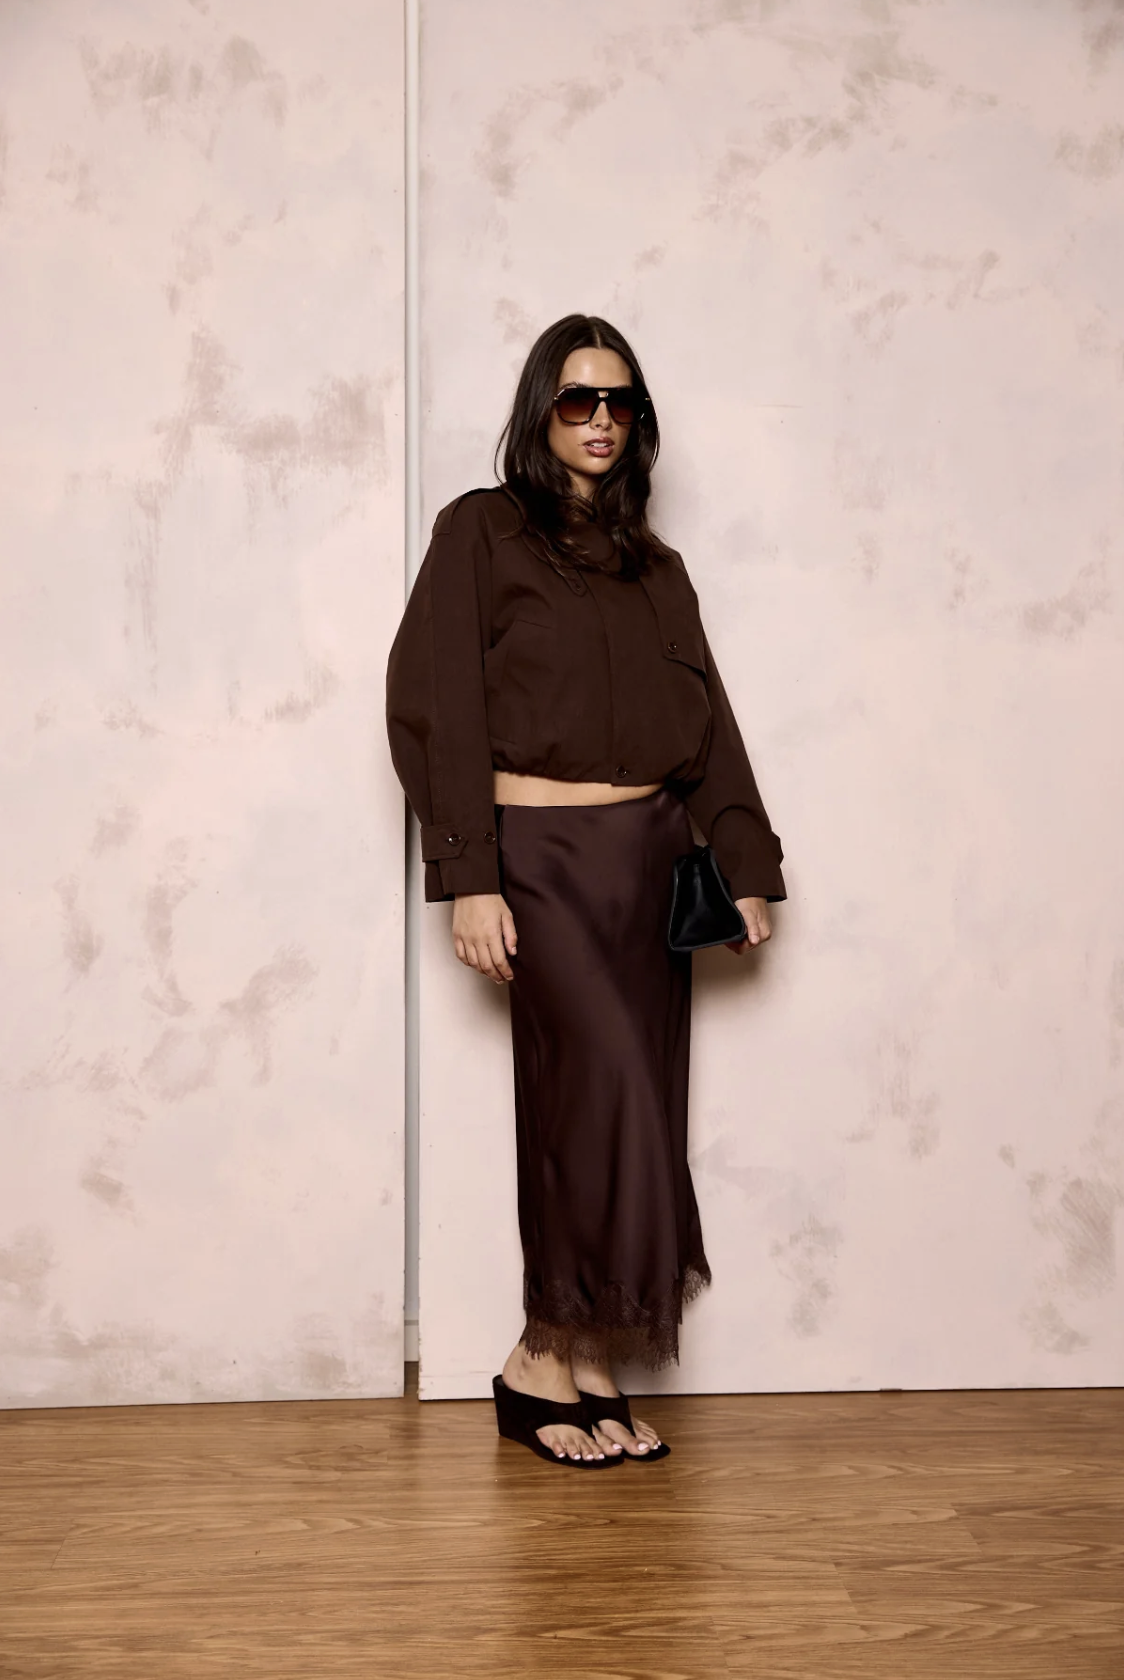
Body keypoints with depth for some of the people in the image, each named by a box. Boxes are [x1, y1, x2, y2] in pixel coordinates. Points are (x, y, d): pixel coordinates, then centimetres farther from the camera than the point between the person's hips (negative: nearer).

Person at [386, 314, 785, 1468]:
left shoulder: (653, 567, 17)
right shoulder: (482, 531, 1)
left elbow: (707, 723, 16)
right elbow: (435, 708, -6)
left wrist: (746, 867, 7)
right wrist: (468, 879, -13)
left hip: (649, 856, 6)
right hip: (540, 853, -6)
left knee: (616, 1109, 4)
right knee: (613, 1079, -20)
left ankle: (582, 1366, 12)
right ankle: (547, 1363, -7)